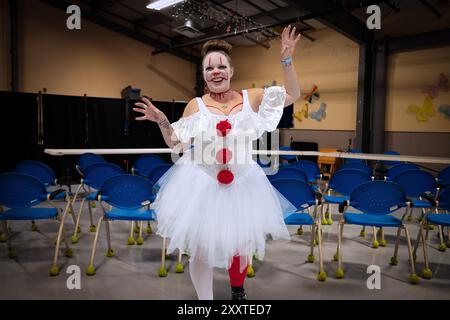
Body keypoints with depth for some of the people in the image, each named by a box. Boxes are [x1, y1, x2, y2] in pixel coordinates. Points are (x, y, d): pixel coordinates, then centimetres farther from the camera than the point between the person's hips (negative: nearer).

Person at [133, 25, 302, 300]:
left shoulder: (251, 98, 0)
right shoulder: (196, 105, -2)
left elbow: (293, 95, 2)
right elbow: (176, 143, 2)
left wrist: (287, 59, -6)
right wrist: (163, 122, -15)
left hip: (242, 185, 2)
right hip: (201, 185, -1)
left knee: (241, 245, 17)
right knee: (201, 250, 8)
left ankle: (238, 291, 47)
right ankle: (205, 298, 32)